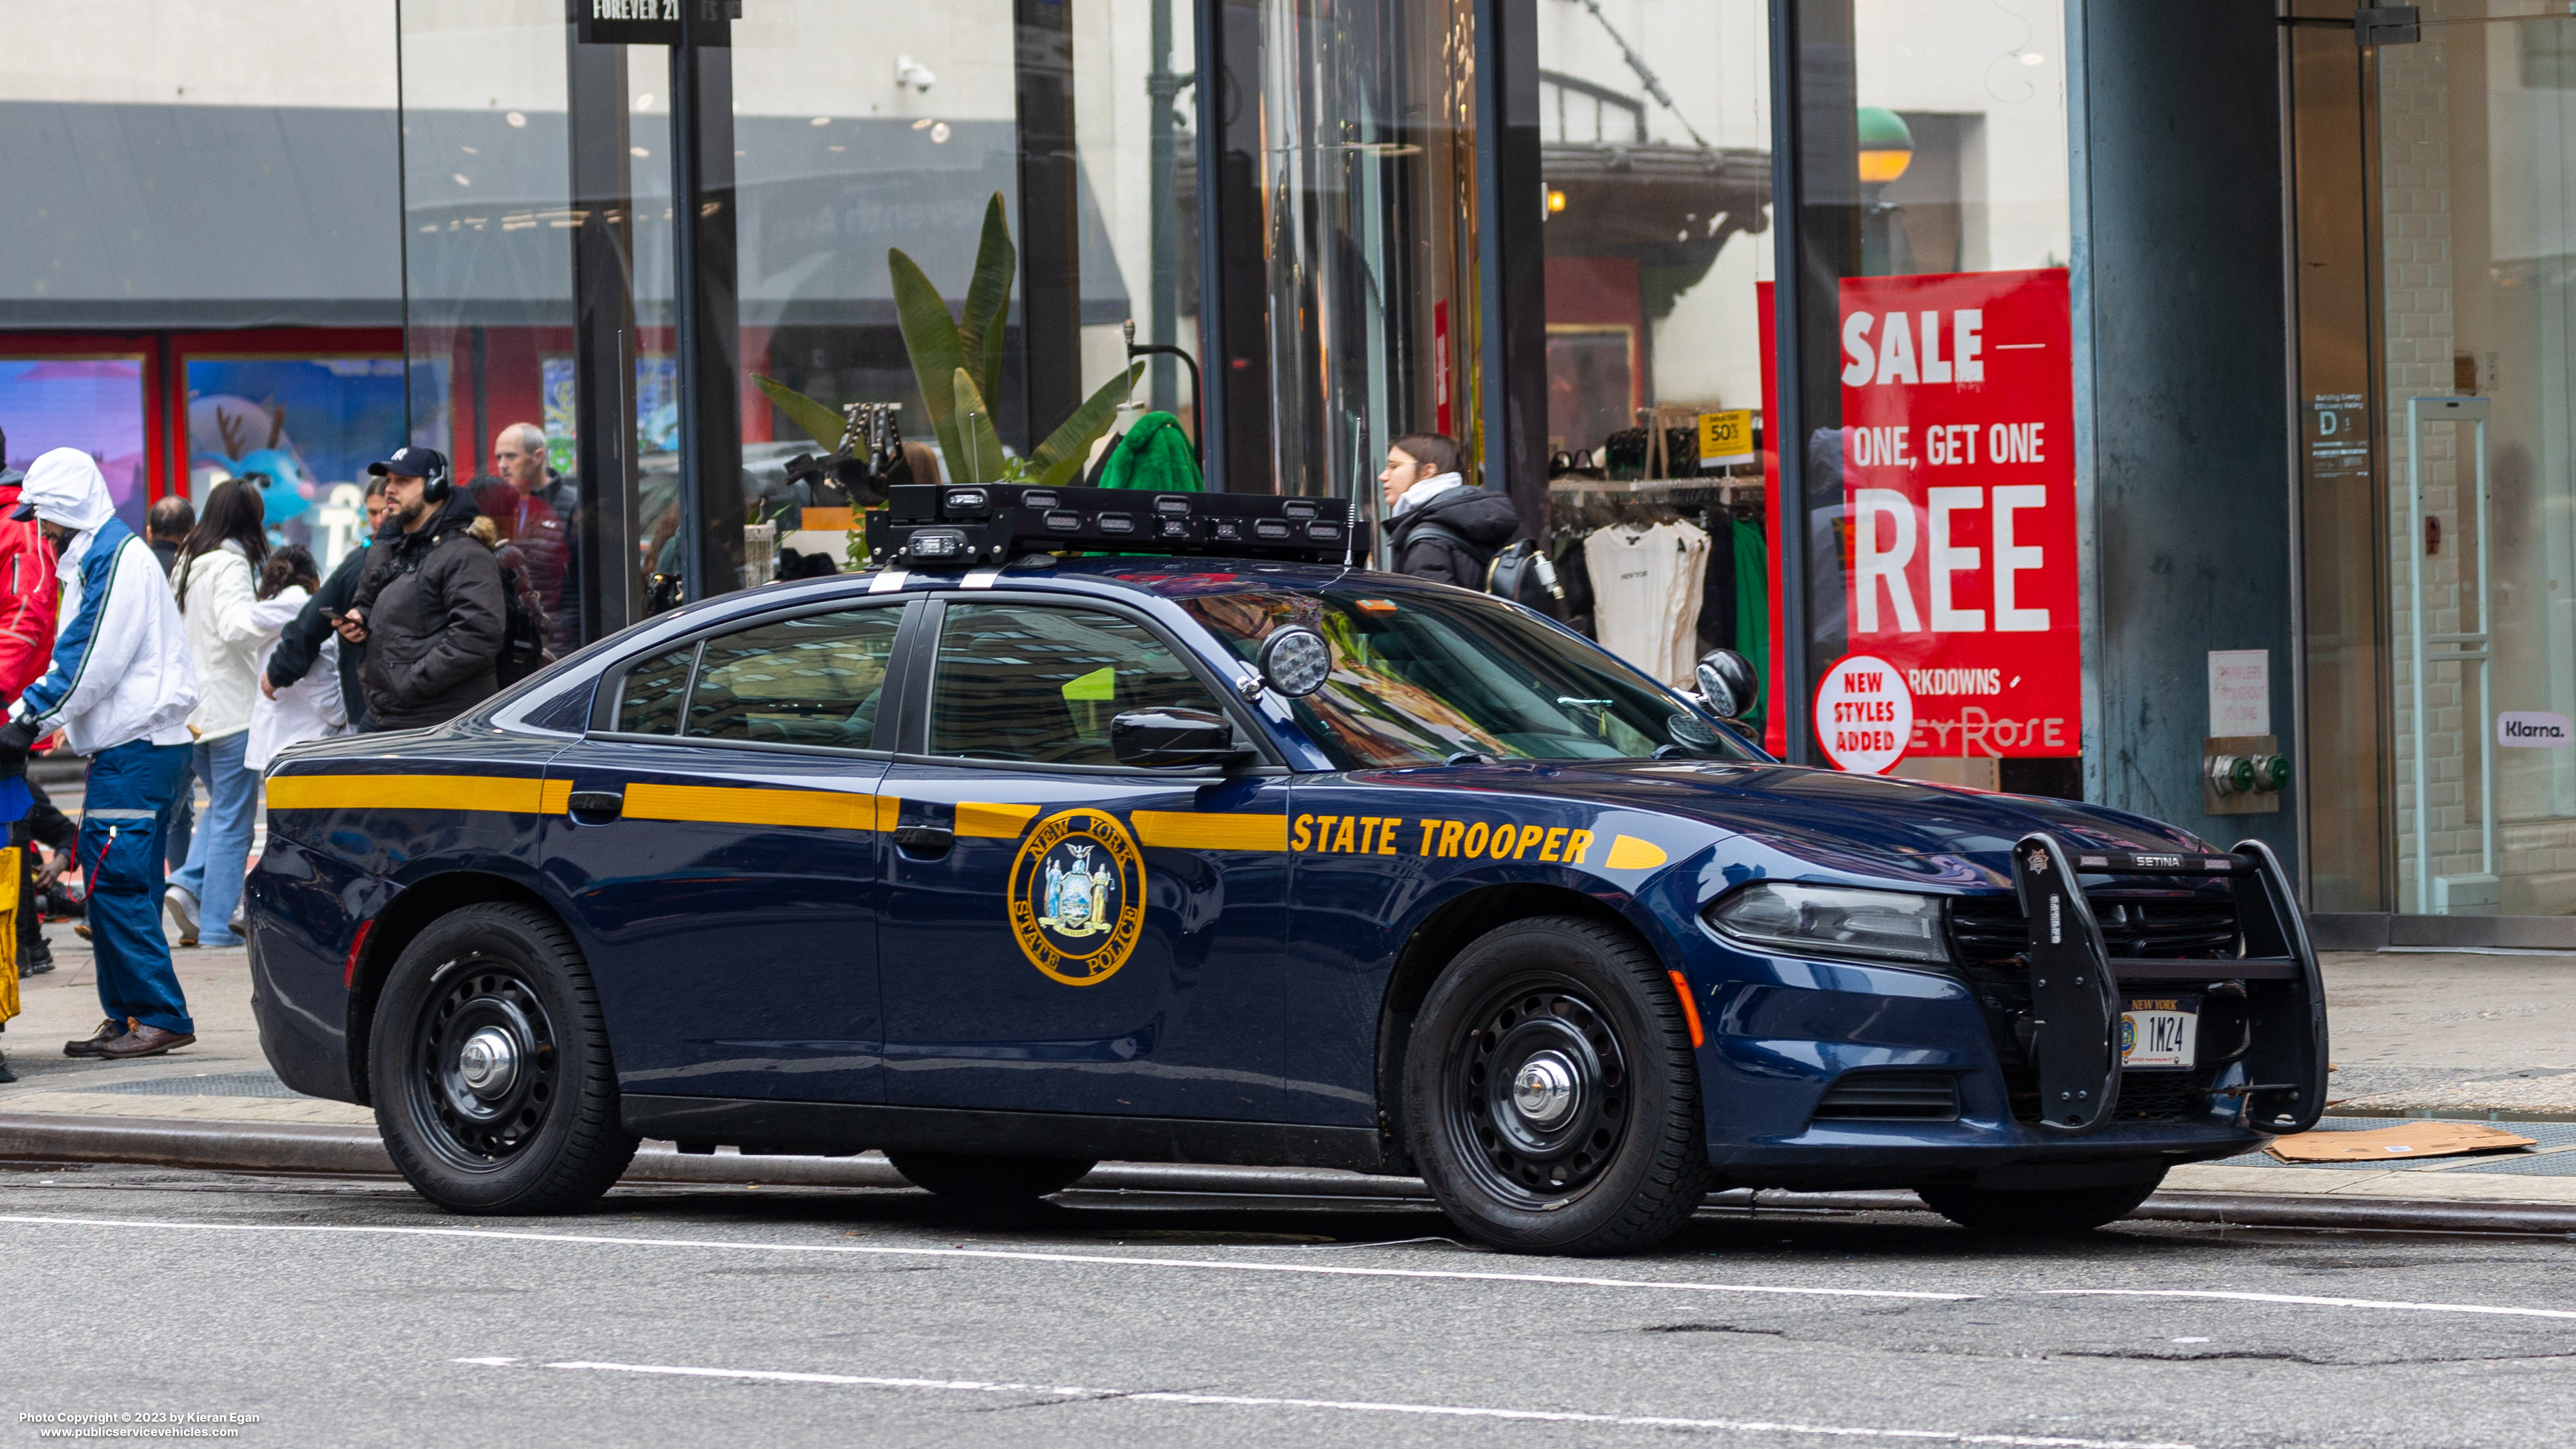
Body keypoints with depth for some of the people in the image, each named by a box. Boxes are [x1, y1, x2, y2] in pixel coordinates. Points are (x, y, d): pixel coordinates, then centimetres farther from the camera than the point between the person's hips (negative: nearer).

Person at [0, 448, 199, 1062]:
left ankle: (160, 1015, -11)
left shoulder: (120, 558, -12)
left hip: (139, 749, -10)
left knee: (117, 880, -12)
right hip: (123, 746, 10)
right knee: (111, 881, 9)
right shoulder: (96, 558, 20)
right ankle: (128, 1017, 11)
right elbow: (74, 658, 20)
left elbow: (91, 662, -18)